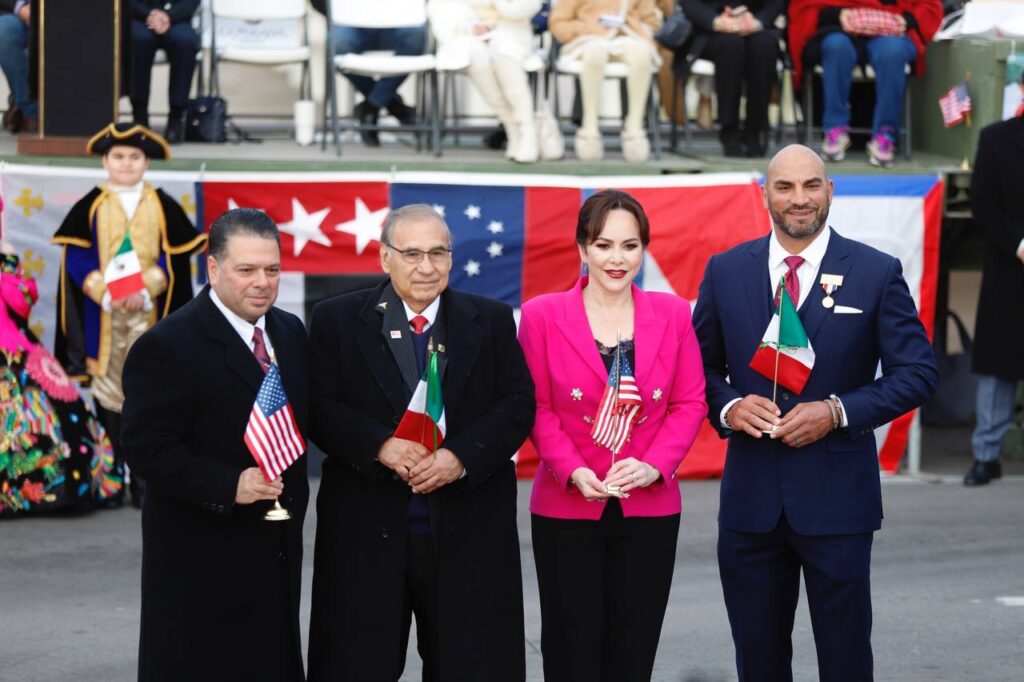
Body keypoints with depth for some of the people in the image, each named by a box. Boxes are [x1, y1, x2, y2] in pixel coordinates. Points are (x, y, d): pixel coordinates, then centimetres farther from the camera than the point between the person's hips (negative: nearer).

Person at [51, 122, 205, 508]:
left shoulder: (163, 207, 6)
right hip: (101, 314, 0)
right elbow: (77, 258, -2)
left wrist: (146, 291, -14)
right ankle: (110, 479, 9)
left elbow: (174, 258, 1)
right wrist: (105, 294, -16)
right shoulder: (90, 207, 5)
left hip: (149, 312, 0)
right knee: (107, 393, 1)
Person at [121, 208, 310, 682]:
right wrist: (228, 486, -26)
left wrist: (294, 498, 6)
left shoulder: (290, 333, 10)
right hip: (203, 561, -7)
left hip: (276, 550, 7)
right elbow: (146, 447, -18)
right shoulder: (166, 346, -13)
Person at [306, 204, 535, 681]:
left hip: (468, 531, 1)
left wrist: (460, 457, -14)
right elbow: (320, 409, -3)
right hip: (368, 529, -1)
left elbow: (517, 406, 1)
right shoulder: (337, 321, 3)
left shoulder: (491, 322, 8)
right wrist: (381, 446, -20)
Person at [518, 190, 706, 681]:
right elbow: (537, 406, -2)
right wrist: (572, 471, -16)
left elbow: (690, 402, 4)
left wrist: (654, 465, -12)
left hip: (650, 510, 2)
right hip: (567, 511, -2)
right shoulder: (542, 316, -2)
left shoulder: (673, 314, 4)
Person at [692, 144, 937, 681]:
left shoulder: (877, 273, -3)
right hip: (751, 495, 2)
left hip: (836, 496, -2)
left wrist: (839, 412, -15)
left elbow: (918, 372, -2)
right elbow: (701, 364, 12)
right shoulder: (726, 271, 5)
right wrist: (728, 406, -10)